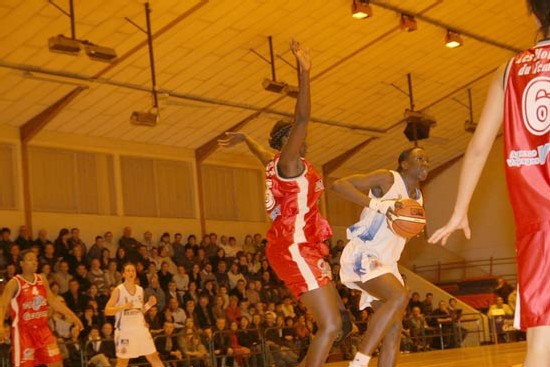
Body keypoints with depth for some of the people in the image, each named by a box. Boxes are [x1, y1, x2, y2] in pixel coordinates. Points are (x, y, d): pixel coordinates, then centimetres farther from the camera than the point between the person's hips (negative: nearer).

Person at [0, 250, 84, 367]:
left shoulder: (42, 280, 7)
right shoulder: (14, 283, -11)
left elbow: (53, 301, 15)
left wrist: (72, 316, 11)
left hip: (42, 328, 6)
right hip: (23, 331, -5)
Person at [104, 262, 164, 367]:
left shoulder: (140, 289, 9)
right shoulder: (118, 290, -7)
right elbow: (107, 311, -11)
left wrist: (149, 304, -1)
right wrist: (123, 306, -24)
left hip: (141, 328, 5)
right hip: (124, 330, -5)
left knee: (154, 357, 3)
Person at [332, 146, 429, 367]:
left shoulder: (417, 198, 16)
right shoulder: (388, 179, -8)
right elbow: (339, 184, -17)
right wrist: (377, 204, -26)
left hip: (386, 261, 9)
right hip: (362, 255, -9)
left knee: (394, 328, 3)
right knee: (399, 296, -30)